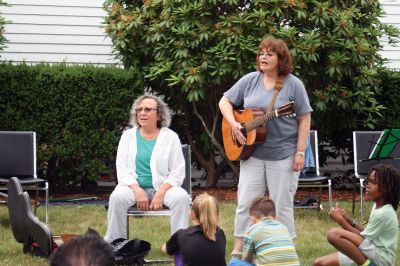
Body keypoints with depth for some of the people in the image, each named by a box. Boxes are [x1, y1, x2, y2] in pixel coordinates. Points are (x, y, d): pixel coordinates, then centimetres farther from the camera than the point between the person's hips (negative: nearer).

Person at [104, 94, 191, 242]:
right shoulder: (128, 136, 8)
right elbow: (122, 170, 1)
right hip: (134, 187, 1)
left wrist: (161, 193, -18)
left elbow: (177, 173, -1)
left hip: (163, 187, -1)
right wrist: (138, 191, -17)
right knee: (117, 197, -31)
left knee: (181, 197, -31)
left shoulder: (170, 137, 4)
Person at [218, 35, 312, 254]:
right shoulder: (250, 80, 4)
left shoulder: (293, 84, -6)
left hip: (283, 155, -3)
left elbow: (305, 119, -6)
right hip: (252, 153, 3)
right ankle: (238, 249, 10)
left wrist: (300, 153, -11)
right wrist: (234, 124, -7)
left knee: (281, 205, 4)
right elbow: (225, 101, 11)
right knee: (246, 202, 2)